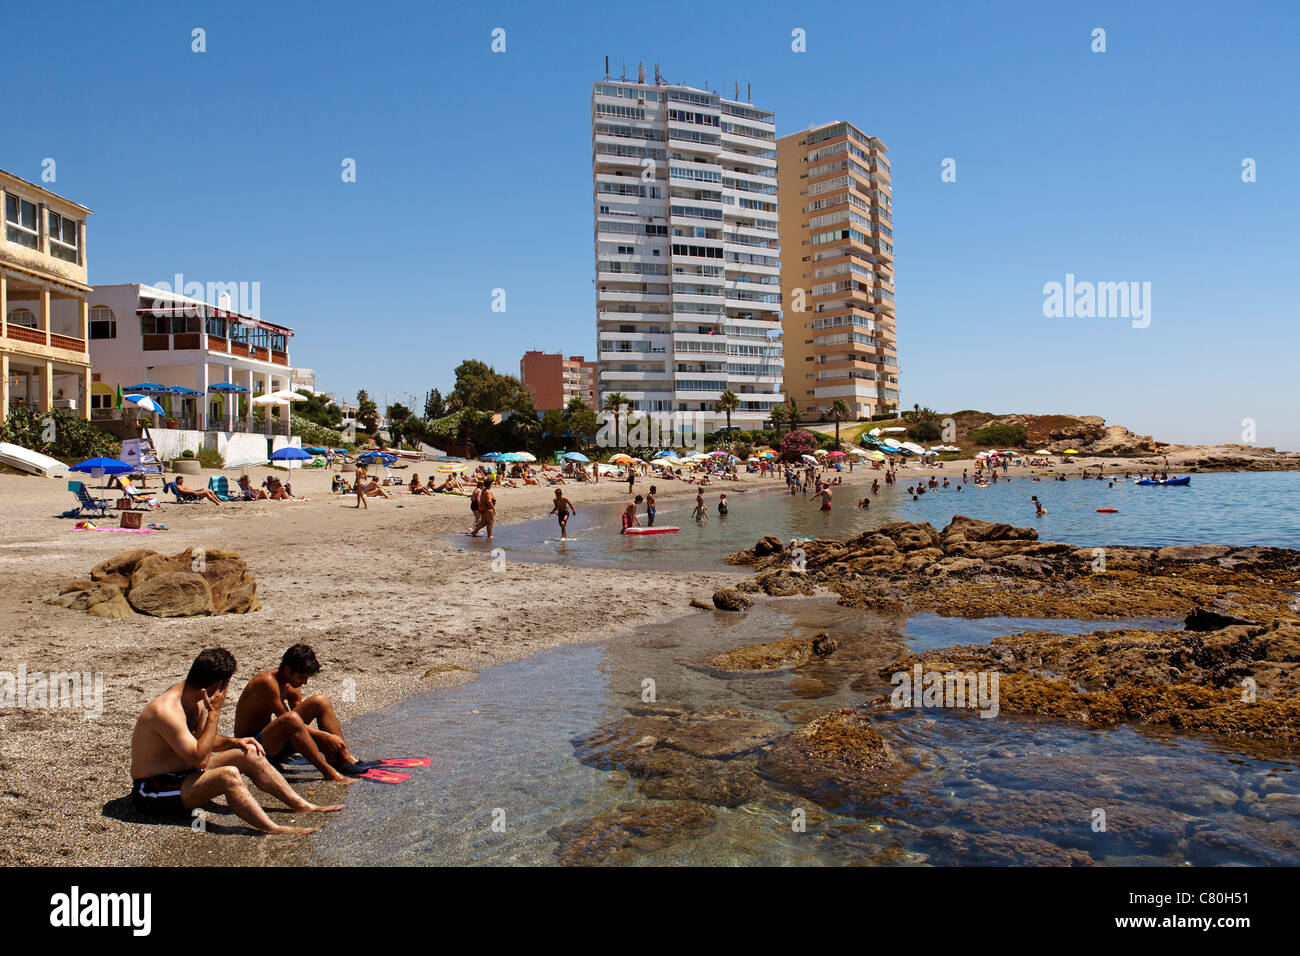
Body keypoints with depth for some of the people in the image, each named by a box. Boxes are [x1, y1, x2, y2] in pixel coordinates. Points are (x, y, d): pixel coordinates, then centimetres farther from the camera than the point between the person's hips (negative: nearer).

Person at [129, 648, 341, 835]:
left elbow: (201, 740, 17)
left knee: (249, 753, 2)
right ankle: (273, 829, -33)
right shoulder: (167, 710, -28)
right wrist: (214, 713, -27)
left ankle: (301, 805, 5)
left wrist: (234, 741, -1)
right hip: (153, 793, -10)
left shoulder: (195, 700, 1)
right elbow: (199, 759, -31)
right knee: (229, 775, -32)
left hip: (183, 772, 10)